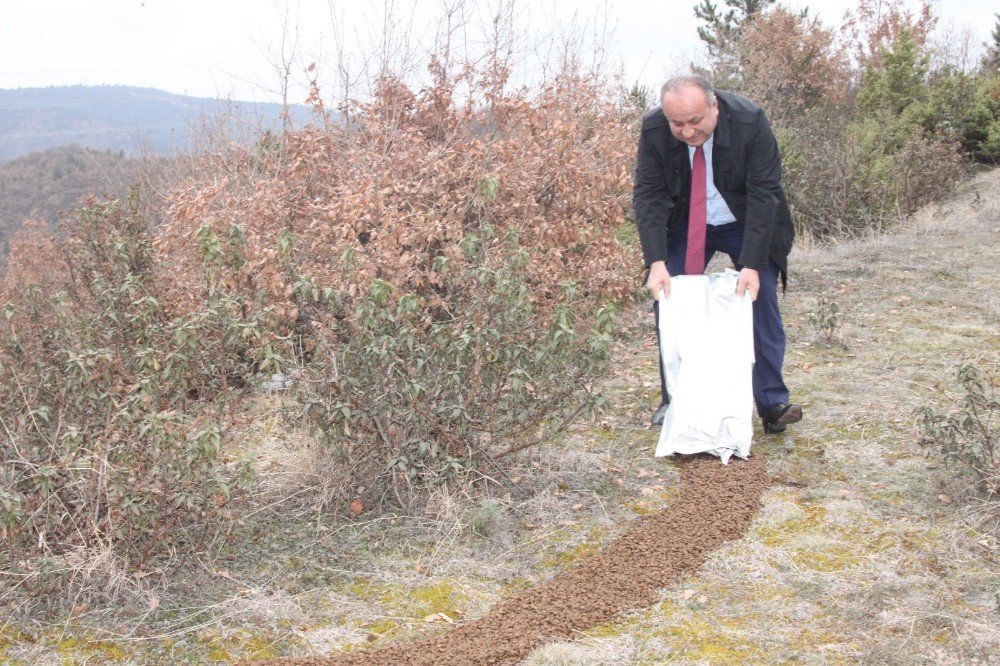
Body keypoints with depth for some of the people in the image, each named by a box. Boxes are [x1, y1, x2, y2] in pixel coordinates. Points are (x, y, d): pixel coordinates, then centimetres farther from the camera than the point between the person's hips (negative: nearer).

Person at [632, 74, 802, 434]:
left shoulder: (750, 121, -28)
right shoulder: (652, 130, -21)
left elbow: (764, 195, -27)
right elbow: (648, 196, -18)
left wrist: (751, 265, -33)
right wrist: (656, 262, -30)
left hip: (748, 224, -2)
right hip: (685, 226, 2)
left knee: (761, 304, -10)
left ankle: (773, 404, -5)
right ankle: (673, 402, 6)